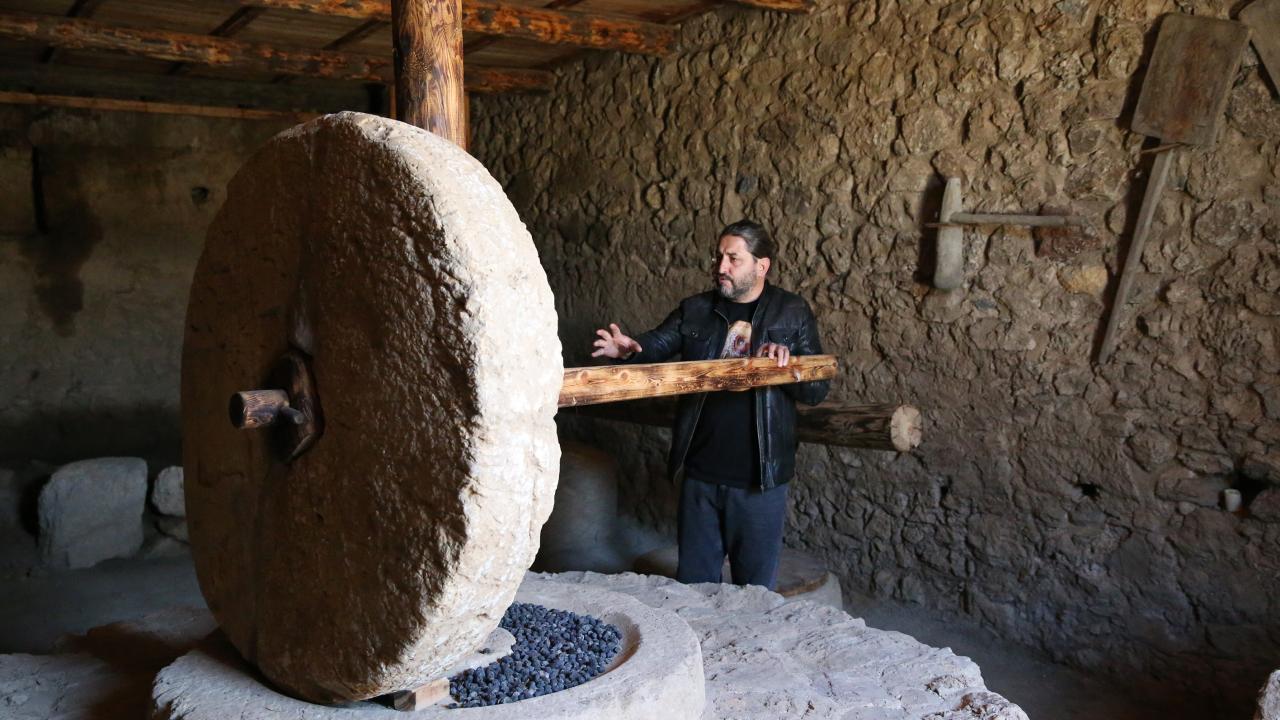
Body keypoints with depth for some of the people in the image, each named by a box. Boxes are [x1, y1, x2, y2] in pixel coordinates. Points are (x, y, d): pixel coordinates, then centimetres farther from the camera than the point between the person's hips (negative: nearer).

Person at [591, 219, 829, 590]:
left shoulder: (793, 313, -1)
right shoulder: (694, 310, 6)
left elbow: (817, 390, -2)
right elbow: (656, 345, -5)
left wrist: (788, 364, -22)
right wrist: (629, 349, -27)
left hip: (760, 479, -2)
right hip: (700, 474, 3)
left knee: (756, 585, 12)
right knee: (693, 580, 16)